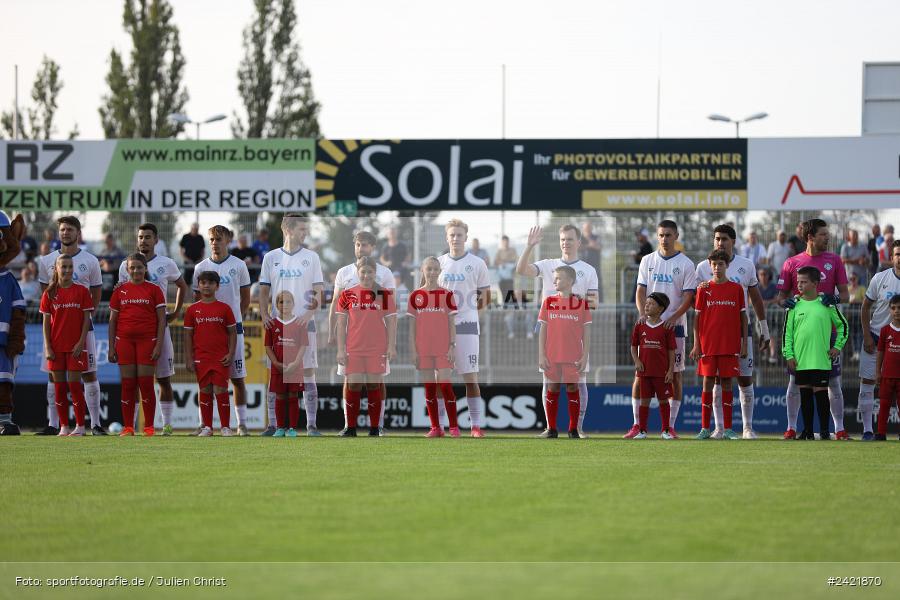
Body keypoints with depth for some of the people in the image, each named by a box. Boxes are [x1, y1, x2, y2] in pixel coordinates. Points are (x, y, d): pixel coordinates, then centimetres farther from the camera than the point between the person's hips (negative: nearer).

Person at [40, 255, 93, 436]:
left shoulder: (82, 291, 1)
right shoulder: (49, 294, 5)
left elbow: (86, 319, 0)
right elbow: (46, 322, 4)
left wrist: (81, 343, -9)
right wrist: (47, 347, -3)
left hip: (75, 347, -2)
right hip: (56, 347, 2)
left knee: (74, 384, -6)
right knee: (59, 387, 3)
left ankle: (80, 426, 1)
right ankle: (64, 427, 9)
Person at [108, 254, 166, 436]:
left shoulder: (153, 290, 3)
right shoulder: (120, 291, 9)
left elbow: (161, 319, 1)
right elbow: (112, 320, 11)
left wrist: (159, 345, -7)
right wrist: (111, 347, 5)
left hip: (147, 341, -2)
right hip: (125, 341, 2)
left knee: (146, 383, -3)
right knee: (127, 384, 1)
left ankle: (149, 427, 2)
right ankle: (128, 427, 4)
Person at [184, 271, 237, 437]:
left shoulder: (224, 308, 3)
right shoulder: (192, 310, 6)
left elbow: (232, 333, 5)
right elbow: (188, 336, 7)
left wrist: (230, 354, -5)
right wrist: (189, 359, 1)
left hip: (221, 359, -2)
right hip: (201, 358, 2)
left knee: (221, 390, -5)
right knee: (205, 391, 5)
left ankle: (225, 427, 1)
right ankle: (207, 427, 11)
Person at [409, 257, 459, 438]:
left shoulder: (447, 294, 2)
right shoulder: (416, 296, 4)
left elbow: (452, 323, 3)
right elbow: (412, 325, 5)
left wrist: (452, 346, -5)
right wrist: (413, 350, 0)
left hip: (443, 348, -2)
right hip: (423, 349, 2)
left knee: (445, 385, -9)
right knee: (429, 388, 3)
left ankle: (454, 427, -2)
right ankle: (435, 427, 10)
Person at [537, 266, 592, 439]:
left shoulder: (582, 302, 0)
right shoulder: (548, 302, 5)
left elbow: (586, 332, 2)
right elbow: (543, 330, 6)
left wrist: (585, 356, -3)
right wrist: (541, 355, -1)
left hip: (574, 357, -2)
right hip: (552, 356, 2)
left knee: (572, 389, 2)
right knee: (552, 389, 4)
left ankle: (573, 430, 9)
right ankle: (551, 429, 11)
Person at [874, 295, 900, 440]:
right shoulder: (886, 330, 3)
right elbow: (880, 352, 7)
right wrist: (877, 372, 6)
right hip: (887, 374, 1)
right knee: (884, 404, 2)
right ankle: (881, 433, 6)